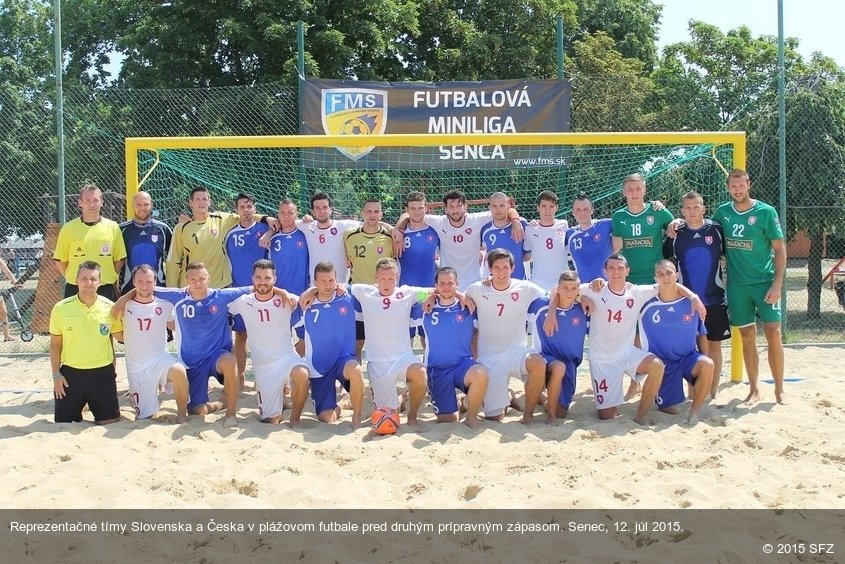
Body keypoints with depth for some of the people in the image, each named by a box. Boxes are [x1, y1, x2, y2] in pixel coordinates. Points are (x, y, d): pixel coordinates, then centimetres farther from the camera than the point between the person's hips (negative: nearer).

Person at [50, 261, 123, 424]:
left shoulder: (109, 308, -5)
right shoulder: (61, 308, -6)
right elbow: (55, 344, 3)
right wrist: (56, 374, -1)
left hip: (102, 373, 0)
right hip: (70, 373, 0)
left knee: (109, 421, 2)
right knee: (63, 422, 6)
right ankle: (76, 412, 37)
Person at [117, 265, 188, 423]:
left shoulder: (165, 305, -1)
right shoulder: (124, 306, -3)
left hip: (161, 359, -1)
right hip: (137, 367, 1)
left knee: (179, 371, -37)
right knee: (146, 417, 4)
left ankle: (182, 414, -15)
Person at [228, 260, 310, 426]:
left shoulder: (284, 300, -3)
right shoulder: (244, 302, 0)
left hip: (288, 358, -2)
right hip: (263, 366, 2)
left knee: (302, 375, -38)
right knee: (270, 421, -1)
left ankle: (295, 419, -13)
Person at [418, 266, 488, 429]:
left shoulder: (468, 308, 2)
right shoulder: (428, 309, 4)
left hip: (463, 363, -1)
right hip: (437, 369, 1)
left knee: (481, 374, -36)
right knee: (448, 420, -6)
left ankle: (471, 416, -11)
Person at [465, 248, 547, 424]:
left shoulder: (525, 288, -5)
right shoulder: (478, 290, -3)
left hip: (516, 350, 0)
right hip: (489, 358, 0)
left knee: (538, 363, -37)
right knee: (494, 417, -3)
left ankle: (528, 413, -13)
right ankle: (505, 396, 34)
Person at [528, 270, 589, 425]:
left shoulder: (582, 311, -4)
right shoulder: (541, 305, -12)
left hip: (570, 365, 3)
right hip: (545, 359, -3)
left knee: (561, 413, 2)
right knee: (559, 367, -39)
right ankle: (550, 412, -18)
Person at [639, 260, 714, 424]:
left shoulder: (691, 302, -5)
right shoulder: (648, 306, -10)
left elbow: (701, 334, 7)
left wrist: (705, 361, -3)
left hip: (689, 358, 1)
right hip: (662, 364, -1)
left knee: (707, 364, -32)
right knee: (670, 410, -1)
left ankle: (695, 411, -13)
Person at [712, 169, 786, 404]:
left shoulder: (765, 212, -6)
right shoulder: (723, 212, 4)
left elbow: (780, 248, -5)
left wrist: (777, 284, -13)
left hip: (764, 282, -3)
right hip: (737, 284, 3)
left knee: (773, 334, -6)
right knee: (747, 336, 7)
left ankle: (779, 389, 5)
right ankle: (754, 389, 16)